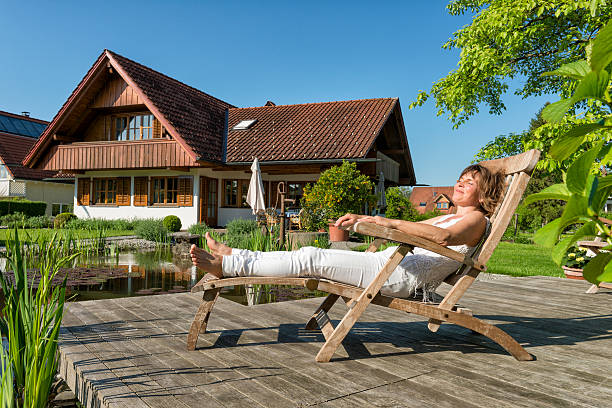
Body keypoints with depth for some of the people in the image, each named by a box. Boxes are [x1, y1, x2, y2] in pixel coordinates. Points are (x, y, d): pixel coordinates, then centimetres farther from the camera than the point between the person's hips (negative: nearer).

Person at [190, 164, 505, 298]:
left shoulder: (476, 220, 1)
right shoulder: (448, 217, 29)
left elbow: (443, 237, -23)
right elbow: (406, 229, 32)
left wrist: (389, 222, -30)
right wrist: (364, 219, 19)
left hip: (402, 277, -8)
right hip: (390, 259, 8)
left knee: (311, 258, -17)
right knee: (310, 256, -2)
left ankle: (229, 266, -12)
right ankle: (234, 256, 2)